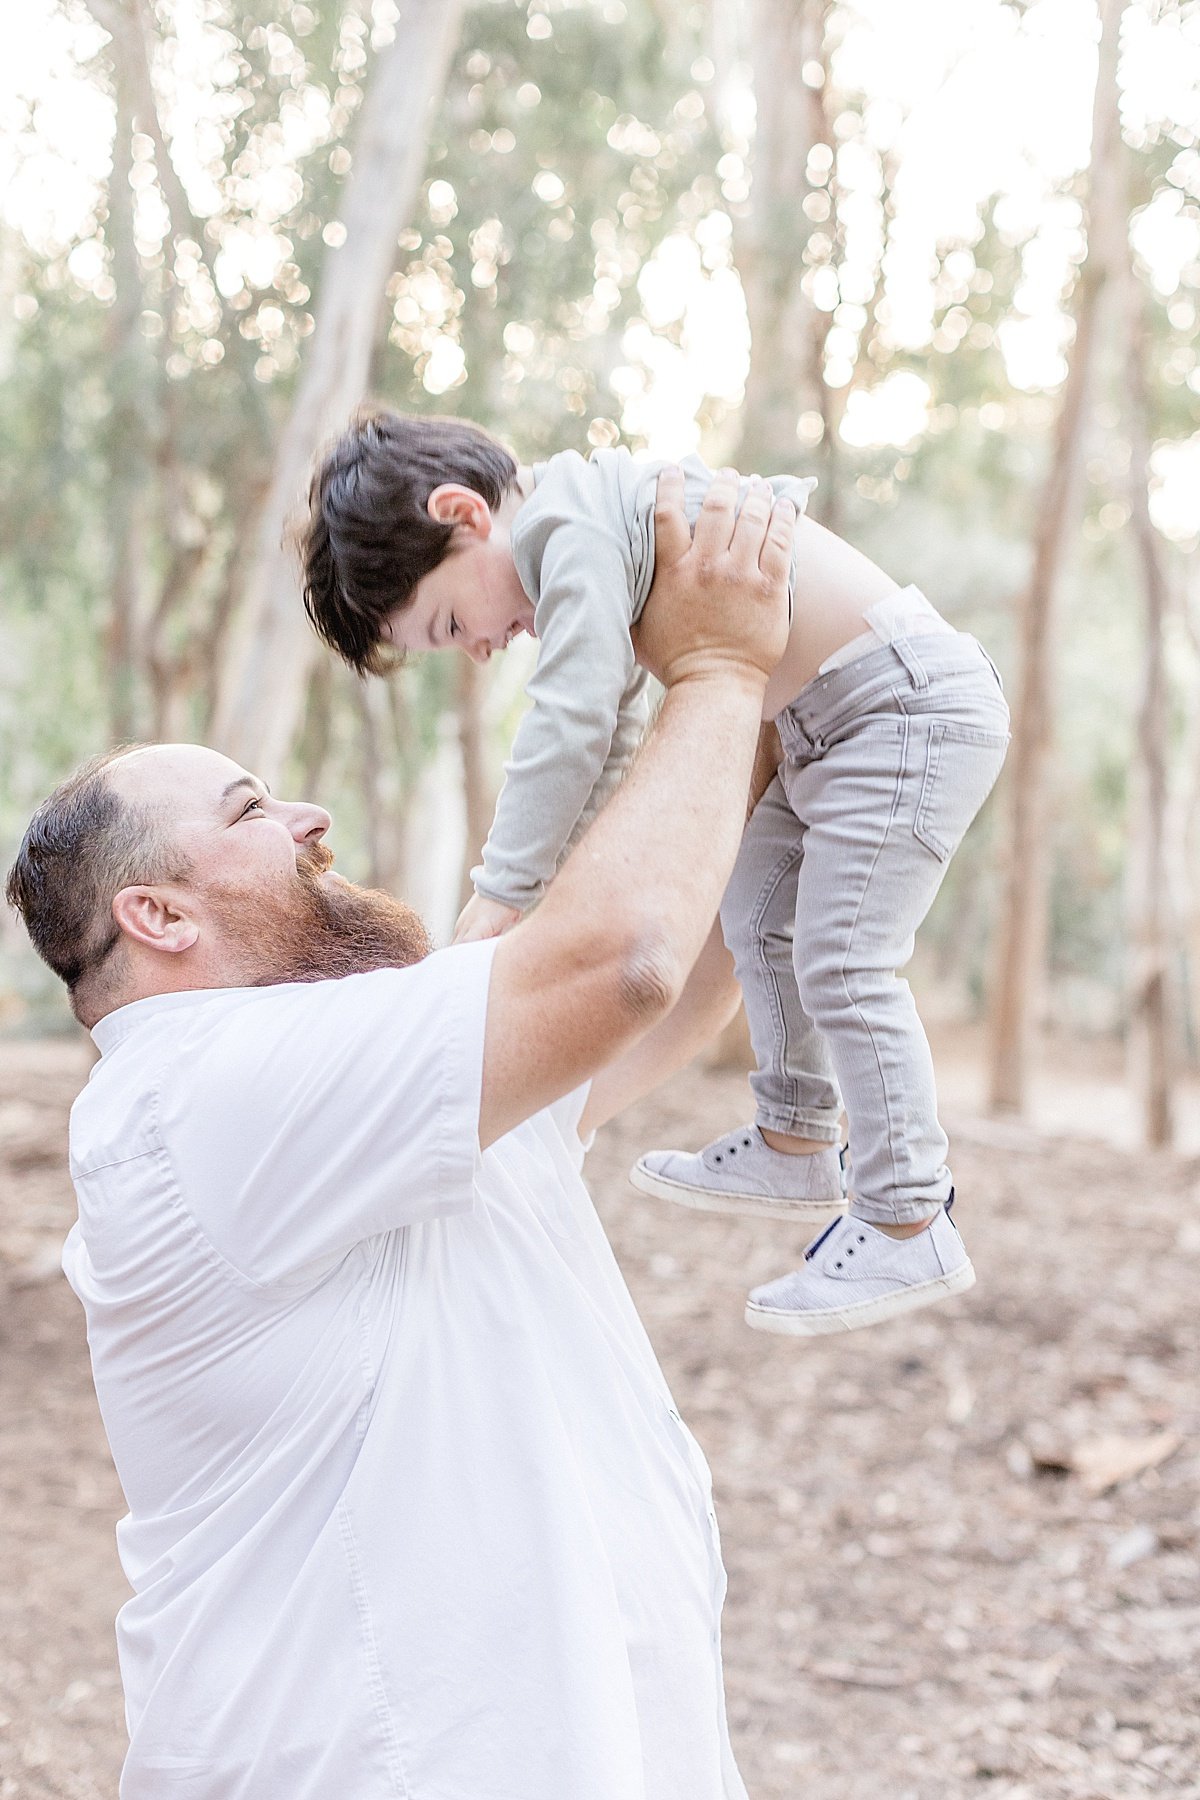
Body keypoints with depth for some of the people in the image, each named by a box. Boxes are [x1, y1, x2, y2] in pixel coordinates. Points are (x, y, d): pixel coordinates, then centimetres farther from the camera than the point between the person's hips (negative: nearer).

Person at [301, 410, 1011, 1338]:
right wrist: (562, 885, 22)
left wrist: (501, 894, -21)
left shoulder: (572, 527, -19)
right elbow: (615, 737, 21)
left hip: (911, 702, -11)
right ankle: (796, 1143, 32)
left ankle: (910, 1228, -1)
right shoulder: (589, 544, 13)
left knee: (843, 961, -10)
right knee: (761, 923, 19)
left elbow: (570, 722, -25)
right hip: (839, 726, 11)